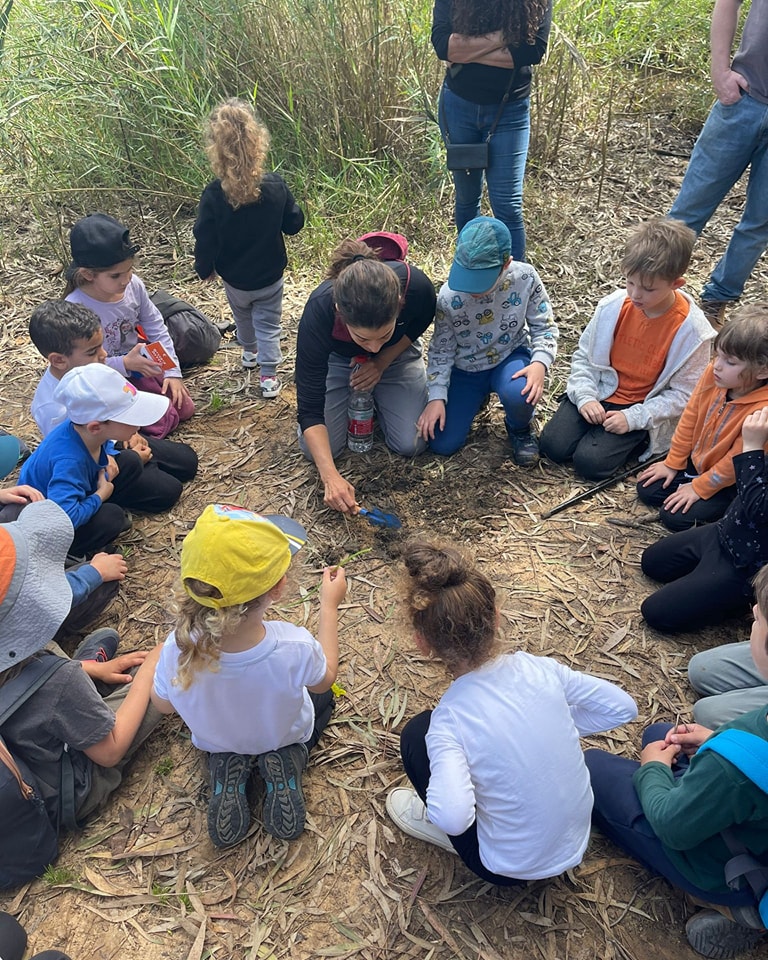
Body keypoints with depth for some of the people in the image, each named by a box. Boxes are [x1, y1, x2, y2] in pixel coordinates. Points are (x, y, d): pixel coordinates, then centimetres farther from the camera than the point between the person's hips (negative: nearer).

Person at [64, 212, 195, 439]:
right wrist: (125, 364, -35)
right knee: (163, 423, -11)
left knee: (185, 408, 6)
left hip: (140, 363, 6)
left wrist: (172, 372, -4)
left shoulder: (133, 285, -15)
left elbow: (156, 327, -2)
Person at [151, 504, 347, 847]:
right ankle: (284, 763, 5)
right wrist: (329, 606, -7)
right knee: (321, 694, 30)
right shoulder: (295, 646, -42)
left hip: (214, 741, 2)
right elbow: (325, 677, -16)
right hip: (284, 736, -1)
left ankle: (228, 770, 9)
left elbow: (163, 704, -14)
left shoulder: (178, 650, -38)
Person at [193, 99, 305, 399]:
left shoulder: (213, 196, -24)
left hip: (234, 279, 1)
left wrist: (204, 269, 3)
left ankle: (250, 352, 52)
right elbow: (294, 224, -7)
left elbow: (205, 242, -16)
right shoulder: (275, 186, -21)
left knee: (243, 317, 28)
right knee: (268, 325, 15)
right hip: (270, 276, -1)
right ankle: (268, 376, 15)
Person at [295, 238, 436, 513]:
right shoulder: (319, 311, -40)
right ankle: (354, 399, 18)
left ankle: (375, 397, 19)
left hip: (396, 356, 1)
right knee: (317, 449, -10)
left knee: (411, 445, -10)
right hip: (337, 361, -1)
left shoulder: (417, 287, -39)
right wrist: (330, 476, -42)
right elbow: (310, 407, -33)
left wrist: (382, 362, -22)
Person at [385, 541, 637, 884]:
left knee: (415, 735, 0)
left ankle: (439, 830, 18)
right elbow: (622, 707, -7)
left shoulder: (448, 720, -28)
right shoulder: (538, 668, -17)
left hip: (513, 867, -4)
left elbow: (453, 815, -40)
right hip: (576, 842, 5)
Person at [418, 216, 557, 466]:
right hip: (465, 369, 1)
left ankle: (519, 428, 2)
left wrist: (540, 363, -29)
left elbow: (543, 326, -10)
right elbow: (441, 350, -9)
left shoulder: (525, 278, -22)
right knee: (442, 444, -5)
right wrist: (437, 397, -17)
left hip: (510, 358, -1)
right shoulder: (448, 297, -23)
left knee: (519, 394, -38)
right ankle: (478, 397, 25)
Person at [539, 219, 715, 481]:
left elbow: (683, 393, -11)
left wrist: (633, 418, -20)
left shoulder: (691, 329, -18)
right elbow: (584, 355, 1)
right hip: (599, 393, 3)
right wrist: (585, 397, -14)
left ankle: (637, 438, 8)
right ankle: (598, 430, 14)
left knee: (591, 462, -18)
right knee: (552, 446, -11)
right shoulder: (614, 306, -11)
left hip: (641, 408, -3)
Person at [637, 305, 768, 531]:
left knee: (675, 517, -14)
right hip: (695, 460, 6)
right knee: (646, 491, 4)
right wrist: (672, 463, 3)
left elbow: (735, 462, -25)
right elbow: (690, 417, -4)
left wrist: (699, 488, -15)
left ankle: (723, 505, 9)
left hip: (727, 481, -6)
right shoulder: (713, 373, -19)